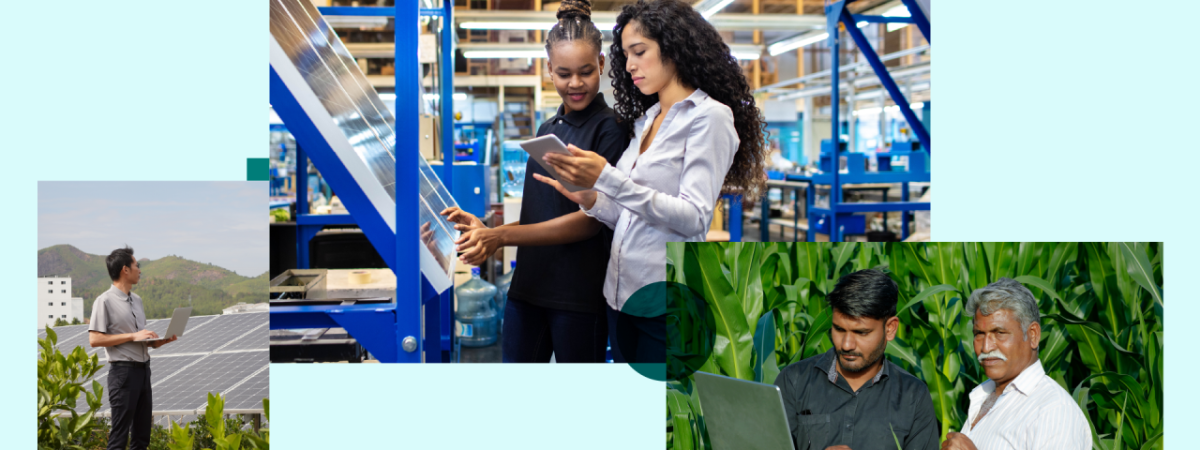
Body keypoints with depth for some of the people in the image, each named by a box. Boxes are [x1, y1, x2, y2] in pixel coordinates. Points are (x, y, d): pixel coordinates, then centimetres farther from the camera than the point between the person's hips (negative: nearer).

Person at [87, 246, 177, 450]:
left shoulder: (136, 300, 17)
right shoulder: (105, 301, -9)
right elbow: (94, 339, -15)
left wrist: (159, 341, 5)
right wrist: (132, 336, -17)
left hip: (143, 369, 8)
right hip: (123, 370, -8)